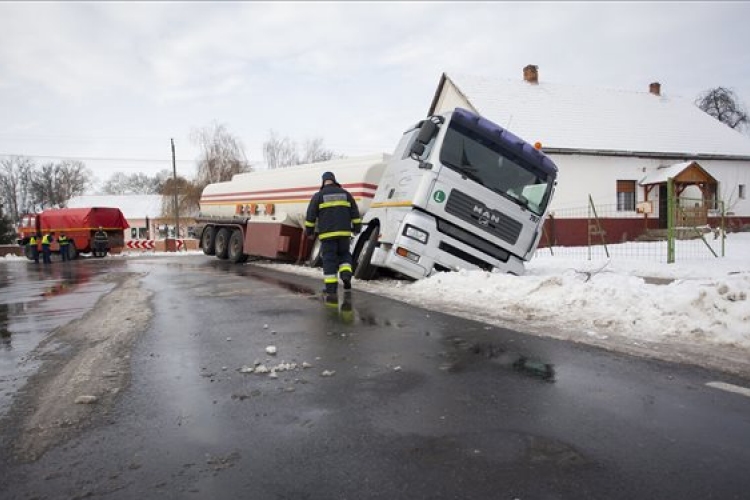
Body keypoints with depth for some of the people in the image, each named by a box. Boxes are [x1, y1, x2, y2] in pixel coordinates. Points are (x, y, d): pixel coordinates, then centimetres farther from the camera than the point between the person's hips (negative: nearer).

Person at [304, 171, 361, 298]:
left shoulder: (318, 196, 1)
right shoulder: (345, 194, 10)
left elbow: (310, 216, 2)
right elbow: (355, 213, 11)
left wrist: (309, 231, 12)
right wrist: (356, 228, 20)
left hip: (327, 234, -2)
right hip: (344, 233, 2)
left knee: (329, 260, 0)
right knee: (344, 254, 22)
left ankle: (331, 291, -2)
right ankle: (346, 274, -4)